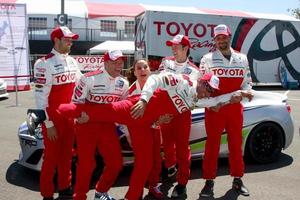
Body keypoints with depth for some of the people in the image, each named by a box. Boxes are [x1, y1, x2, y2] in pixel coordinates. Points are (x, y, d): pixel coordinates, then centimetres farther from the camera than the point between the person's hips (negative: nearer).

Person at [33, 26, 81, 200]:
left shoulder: (72, 61, 9)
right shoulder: (44, 63, -13)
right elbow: (41, 96, -15)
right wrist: (49, 124, -15)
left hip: (69, 117, 6)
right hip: (53, 119, -6)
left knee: (66, 156, 16)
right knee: (51, 157, 4)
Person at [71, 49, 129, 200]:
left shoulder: (123, 84, 1)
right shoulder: (90, 79, -16)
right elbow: (76, 101, -9)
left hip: (108, 126, 5)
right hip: (87, 125, -5)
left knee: (116, 163, 5)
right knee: (86, 164, -1)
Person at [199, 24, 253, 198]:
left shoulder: (242, 59, 12)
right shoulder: (208, 59, 3)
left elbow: (247, 82, 13)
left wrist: (241, 94, -8)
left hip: (235, 107, 3)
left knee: (236, 144, 11)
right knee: (212, 144, 1)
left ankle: (237, 179, 25)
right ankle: (209, 181, 9)